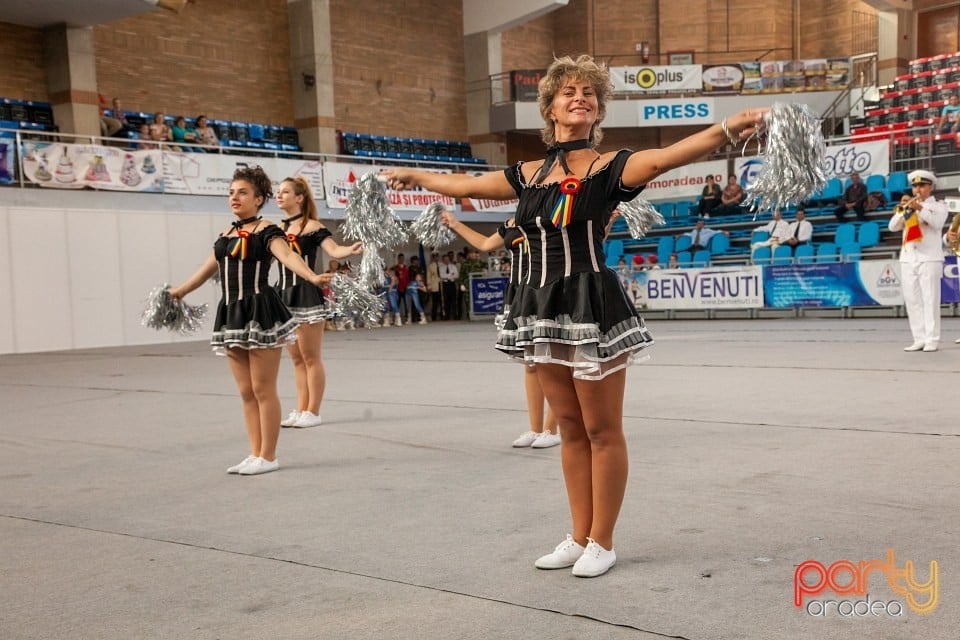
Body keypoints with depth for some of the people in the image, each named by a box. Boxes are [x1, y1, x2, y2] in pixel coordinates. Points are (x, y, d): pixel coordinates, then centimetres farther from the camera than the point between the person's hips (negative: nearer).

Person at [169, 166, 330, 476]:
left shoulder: (266, 231, -5)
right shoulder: (225, 235, 16)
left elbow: (288, 256, -22)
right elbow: (207, 268, 30)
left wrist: (312, 277, -42)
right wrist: (179, 291, 43)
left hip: (260, 311, -7)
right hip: (231, 314, 7)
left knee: (263, 390, -2)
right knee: (246, 392, 11)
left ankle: (268, 456, 7)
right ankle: (255, 454, 19)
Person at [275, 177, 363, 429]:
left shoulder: (311, 226, -9)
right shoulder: (278, 229, 11)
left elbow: (334, 250, -23)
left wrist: (350, 250, -43)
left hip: (307, 295, -7)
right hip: (285, 295, 7)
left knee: (311, 358, -1)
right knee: (297, 359, 12)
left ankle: (313, 413, 6)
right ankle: (301, 411, 20)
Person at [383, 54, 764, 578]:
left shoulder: (610, 167, -2)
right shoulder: (530, 175, 13)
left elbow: (664, 157, -21)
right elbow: (463, 186, 25)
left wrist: (728, 129, -37)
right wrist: (412, 176, 37)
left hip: (593, 305, -5)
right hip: (543, 306, 6)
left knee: (602, 431, 3)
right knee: (570, 428, 14)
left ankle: (602, 543, 17)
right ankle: (579, 537, 26)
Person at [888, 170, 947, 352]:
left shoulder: (938, 206, 8)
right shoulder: (907, 207, 19)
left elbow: (937, 223, -13)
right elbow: (893, 227, 6)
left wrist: (919, 208, -25)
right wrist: (902, 208, -8)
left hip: (929, 259, -4)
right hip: (907, 259, 4)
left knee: (930, 301, -7)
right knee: (912, 302, 3)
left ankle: (932, 340, -7)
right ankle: (919, 339, 7)